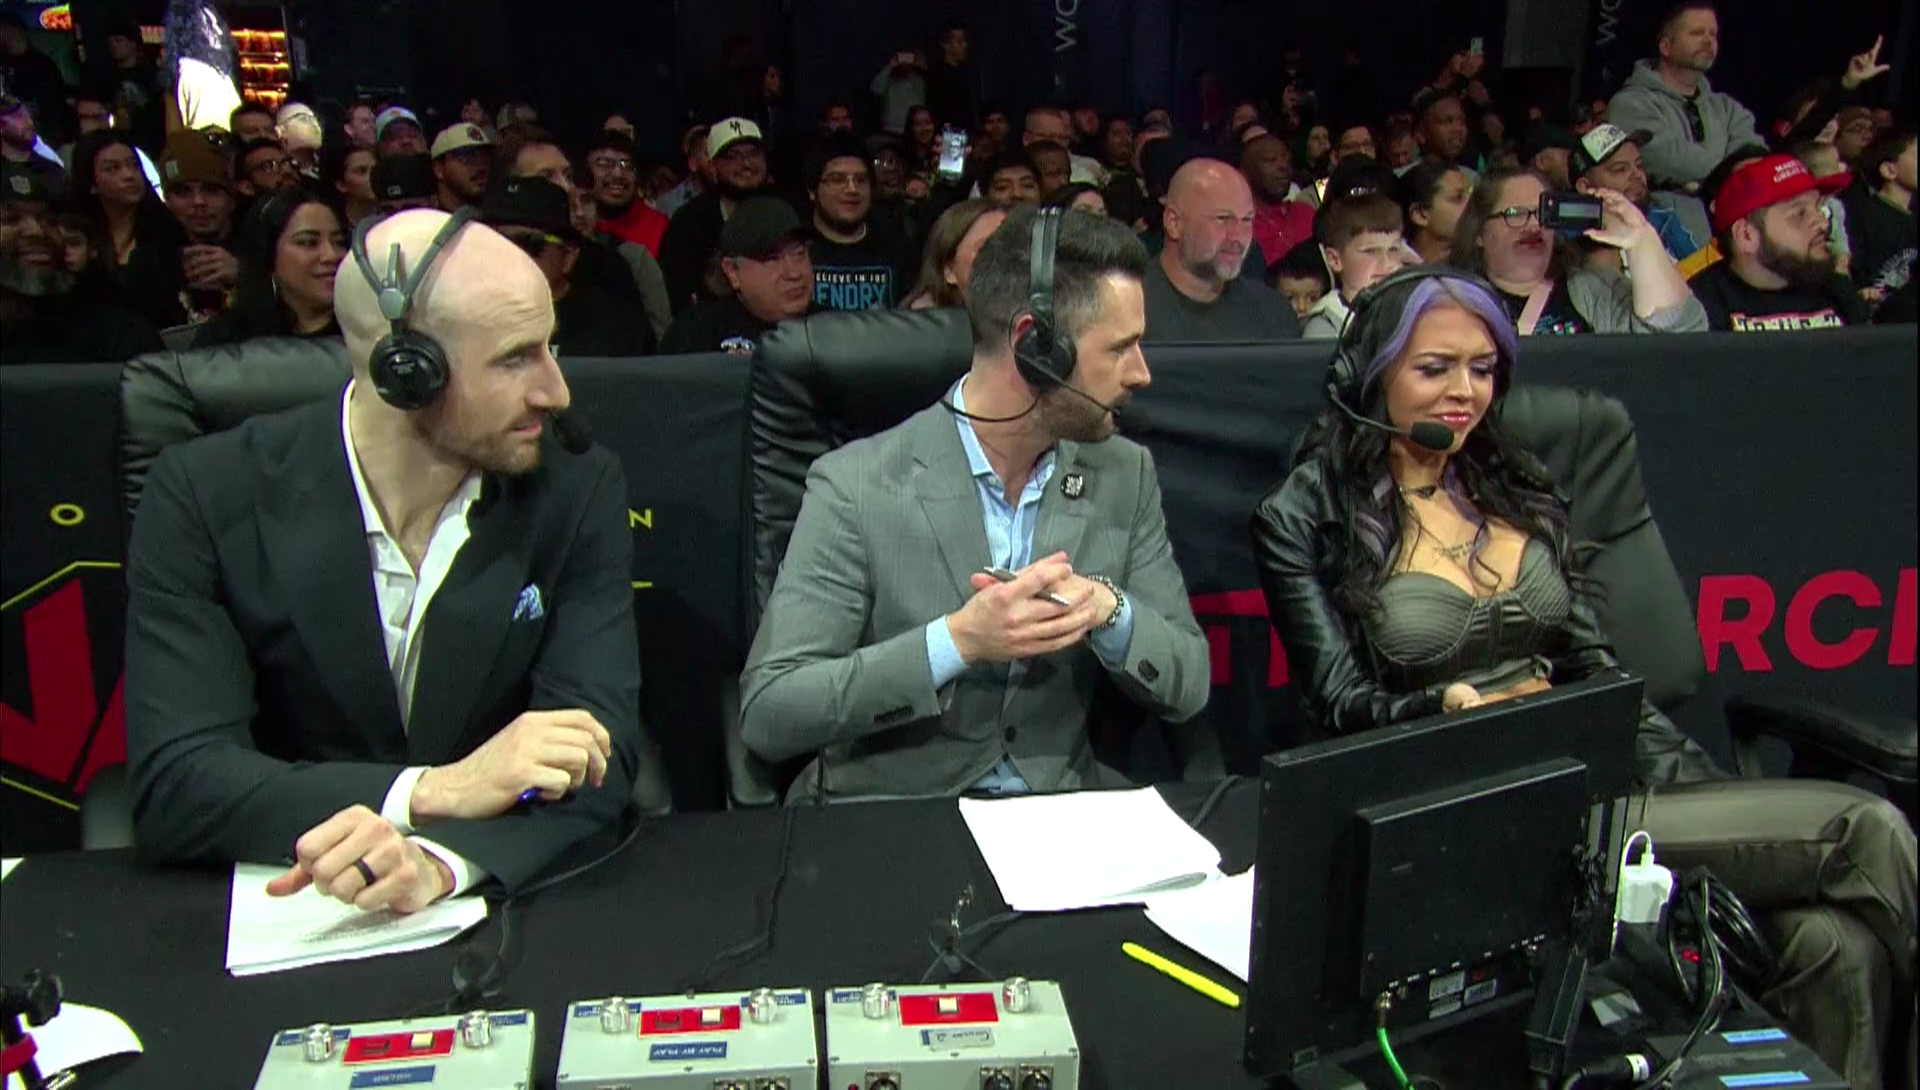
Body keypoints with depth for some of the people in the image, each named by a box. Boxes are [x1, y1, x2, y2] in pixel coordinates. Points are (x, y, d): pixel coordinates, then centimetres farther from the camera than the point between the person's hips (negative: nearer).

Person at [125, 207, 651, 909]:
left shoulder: (578, 490, -6)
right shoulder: (205, 495, -9)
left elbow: (601, 746, -12)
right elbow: (173, 787, -15)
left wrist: (443, 857, -31)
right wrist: (433, 791, -27)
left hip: (516, 908, 1)